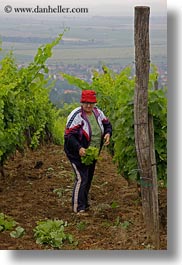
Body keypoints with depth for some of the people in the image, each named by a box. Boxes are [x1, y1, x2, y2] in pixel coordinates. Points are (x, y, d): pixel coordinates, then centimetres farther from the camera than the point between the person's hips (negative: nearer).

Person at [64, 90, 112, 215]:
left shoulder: (97, 112, 1)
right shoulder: (76, 115, -20)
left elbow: (107, 124, 16)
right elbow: (69, 135, -23)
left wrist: (108, 133, -7)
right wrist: (79, 148, -35)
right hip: (78, 153, -7)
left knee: (88, 178, 16)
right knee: (81, 179, -13)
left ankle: (84, 203, 32)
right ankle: (78, 208, -6)